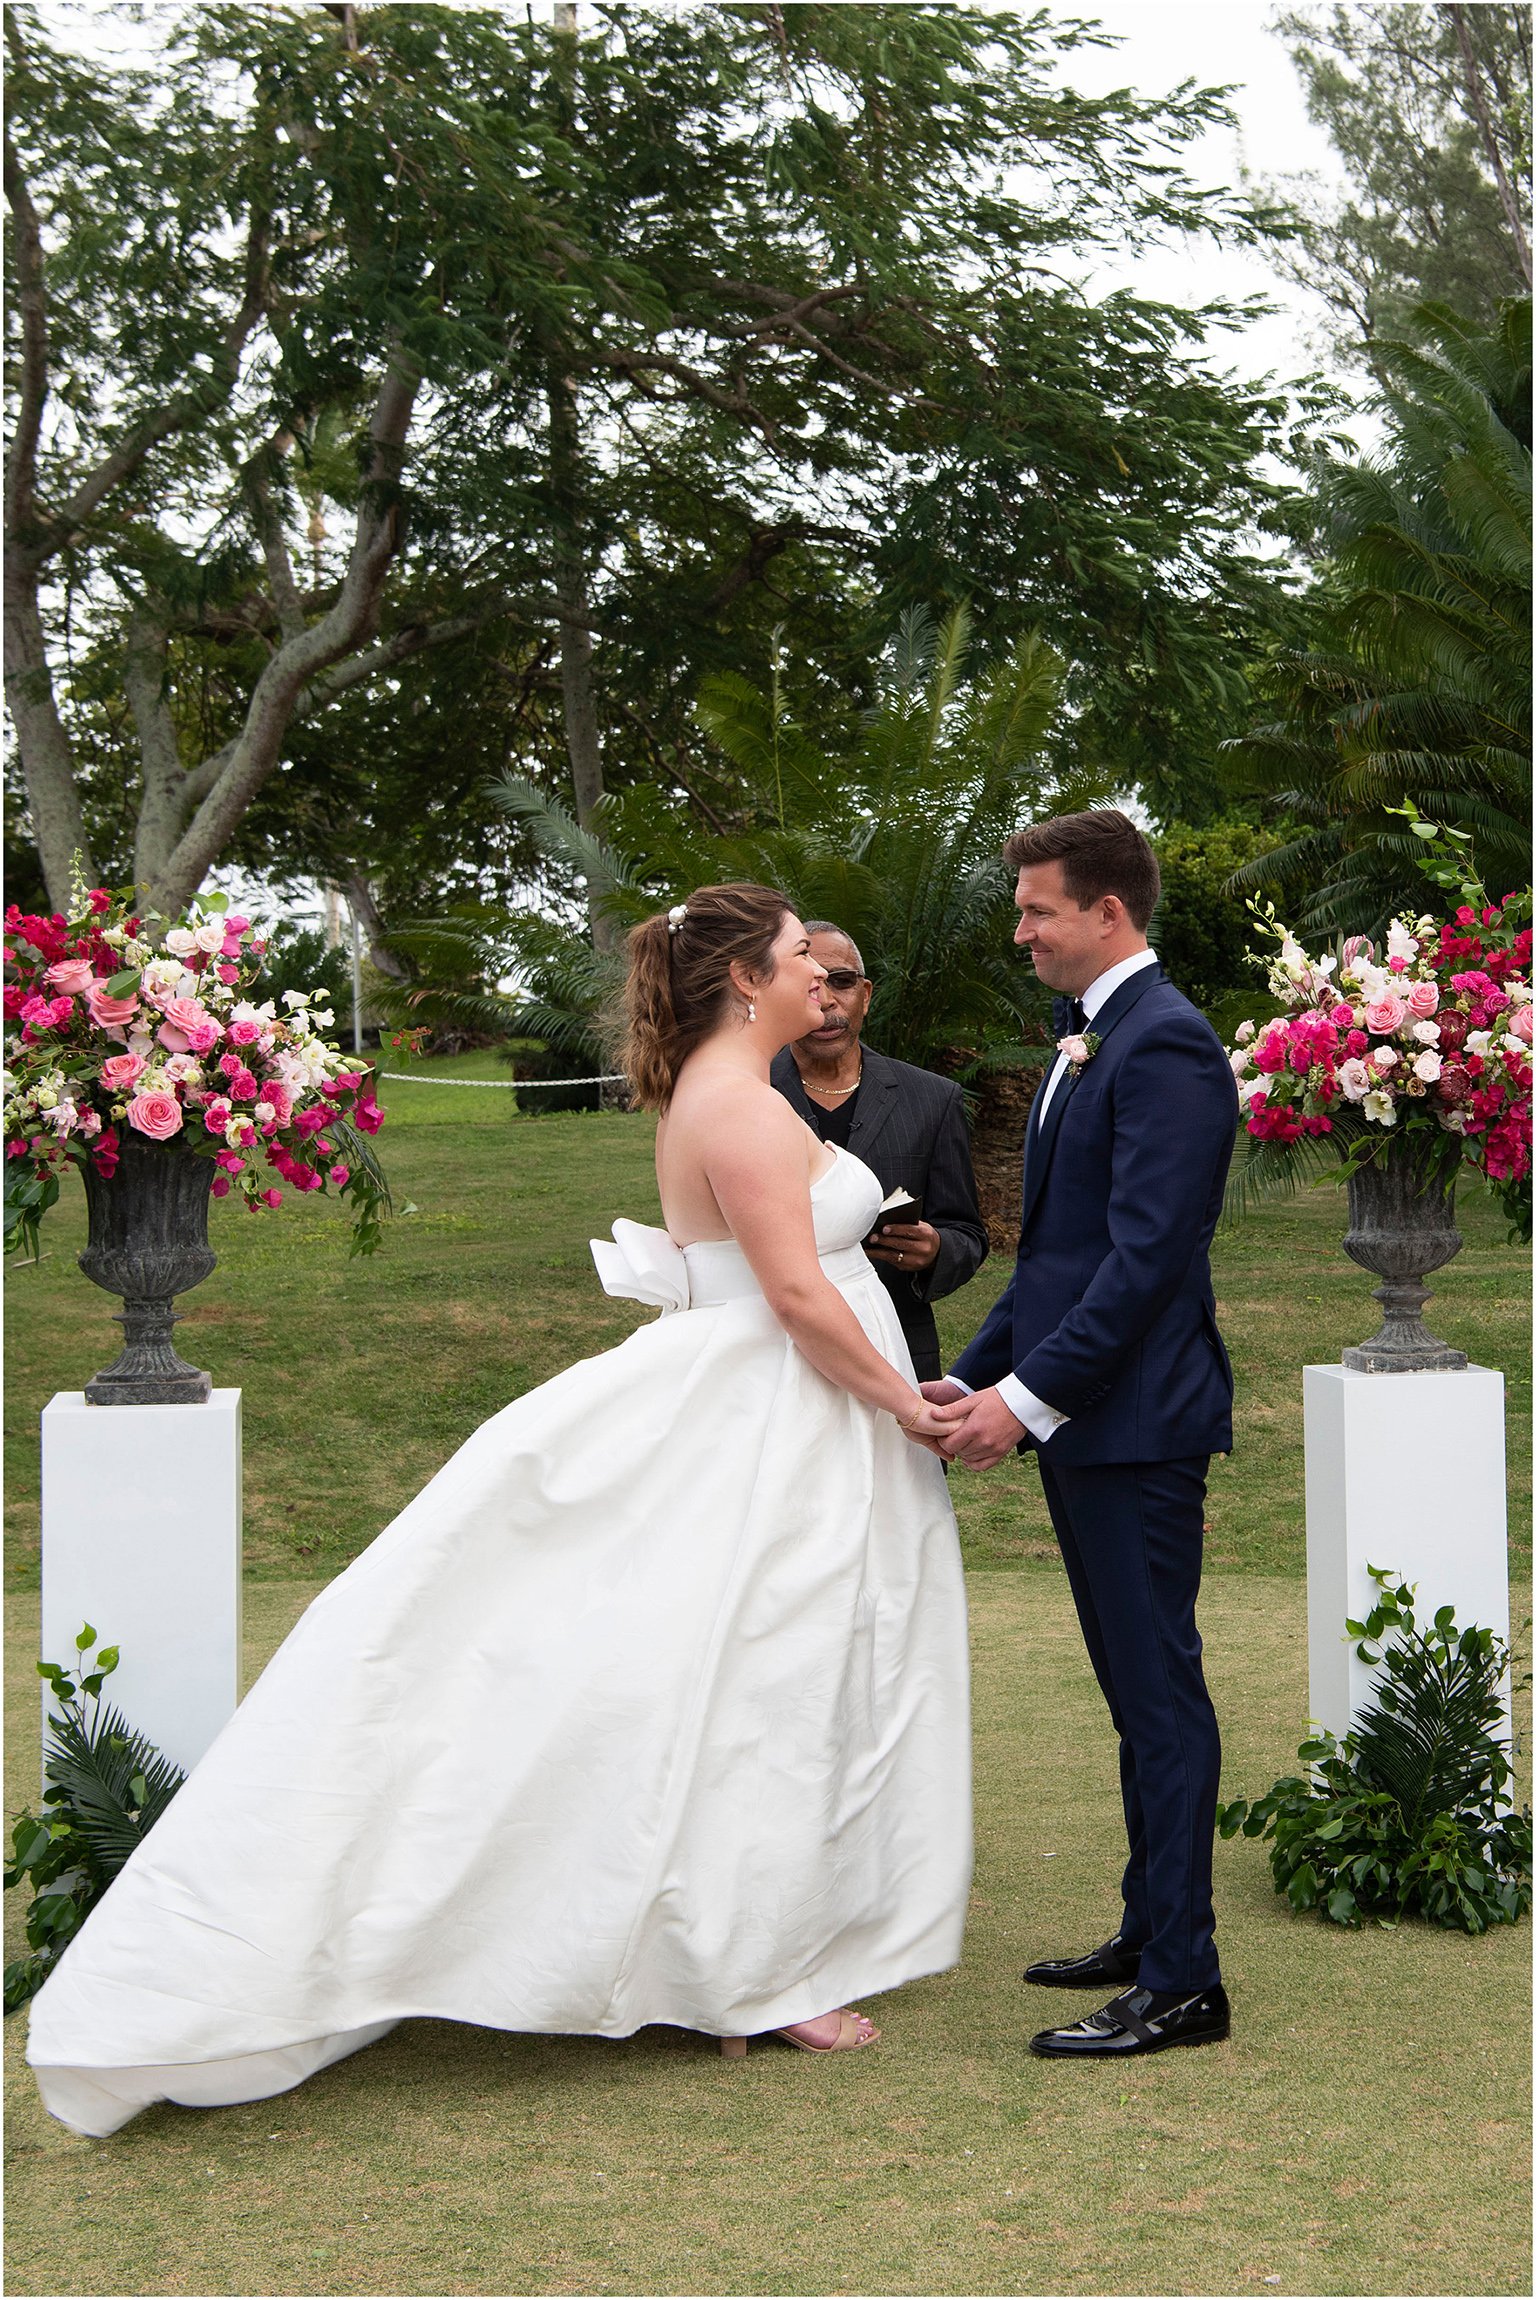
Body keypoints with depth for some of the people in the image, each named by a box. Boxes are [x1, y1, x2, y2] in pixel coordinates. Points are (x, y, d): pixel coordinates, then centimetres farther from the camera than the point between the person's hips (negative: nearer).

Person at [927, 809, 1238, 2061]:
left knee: (1160, 1691, -5)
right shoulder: (1088, 1043, 18)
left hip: (1137, 1420, -10)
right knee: (1138, 1691, 15)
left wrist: (1028, 1394, -19)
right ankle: (1151, 1933, 25)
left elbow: (1146, 1255, -21)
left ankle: (1181, 1981, 1)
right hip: (1084, 1422, 10)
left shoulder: (1164, 1046, -14)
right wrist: (973, 1378, 14)